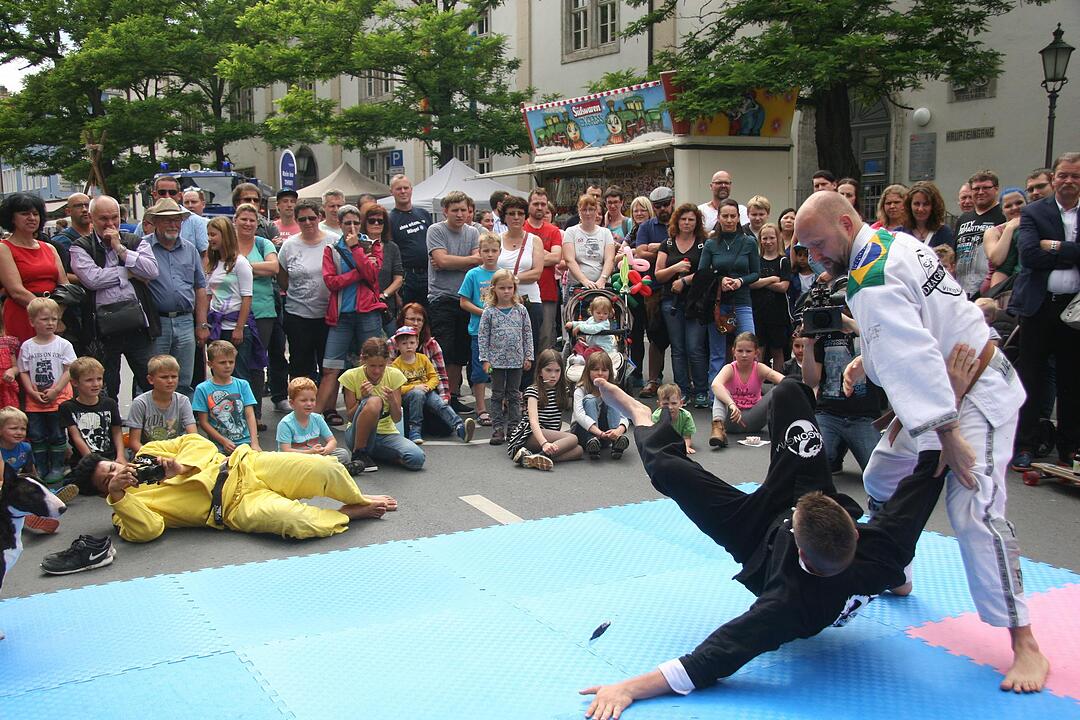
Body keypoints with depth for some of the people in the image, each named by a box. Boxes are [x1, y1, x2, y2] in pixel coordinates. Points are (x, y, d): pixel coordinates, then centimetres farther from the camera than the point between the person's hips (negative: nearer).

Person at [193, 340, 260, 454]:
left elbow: (250, 415, 4)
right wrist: (224, 441, -8)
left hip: (245, 442, 2)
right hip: (220, 447, -2)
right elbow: (203, 422, 2)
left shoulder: (242, 385, 11)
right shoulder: (203, 389, 4)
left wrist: (254, 442, -9)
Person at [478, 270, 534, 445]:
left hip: (516, 360, 1)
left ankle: (514, 427, 15)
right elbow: (482, 336, -2)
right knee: (497, 395, 6)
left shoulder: (520, 310, 2)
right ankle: (498, 429, 10)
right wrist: (484, 359, -7)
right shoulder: (489, 312, -3)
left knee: (514, 395, 8)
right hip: (497, 360, -1)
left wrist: (528, 357, 2)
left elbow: (527, 334, 5)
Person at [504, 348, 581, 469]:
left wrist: (559, 436, 3)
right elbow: (533, 421, -21)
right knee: (572, 439, -27)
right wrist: (544, 443, -38)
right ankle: (536, 457, -45)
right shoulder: (533, 391, -5)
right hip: (531, 435, -6)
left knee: (578, 450, -24)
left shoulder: (563, 390, 14)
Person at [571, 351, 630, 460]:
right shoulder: (581, 390, -10)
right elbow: (579, 415, -28)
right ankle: (591, 442, -49)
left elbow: (624, 416, -15)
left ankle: (617, 441, -38)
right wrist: (598, 432, -44)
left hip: (605, 434, 3)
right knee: (590, 400, -26)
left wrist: (619, 430, -40)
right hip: (583, 431, -3)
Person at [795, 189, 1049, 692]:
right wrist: (867, 357, 8)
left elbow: (914, 360, -32)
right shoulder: (894, 241, 4)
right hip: (944, 386, 11)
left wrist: (947, 436, -32)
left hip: (978, 396, -11)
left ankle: (1025, 646, -9)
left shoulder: (870, 282, -26)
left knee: (973, 513, -18)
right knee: (881, 481, 16)